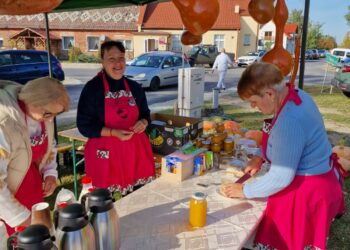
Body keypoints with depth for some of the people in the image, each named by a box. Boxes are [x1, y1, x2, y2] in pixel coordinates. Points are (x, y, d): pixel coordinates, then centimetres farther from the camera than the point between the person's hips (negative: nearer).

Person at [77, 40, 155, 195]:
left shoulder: (134, 87, 8)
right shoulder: (92, 88, -7)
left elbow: (145, 114, 18)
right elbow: (84, 126, -8)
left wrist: (143, 123, -6)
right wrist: (114, 133, -19)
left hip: (135, 150, 4)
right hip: (106, 154, -4)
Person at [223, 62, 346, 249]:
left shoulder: (289, 121, -32)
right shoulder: (295, 95, -1)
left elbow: (280, 178, -27)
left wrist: (245, 191, -14)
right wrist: (261, 157, 6)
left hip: (306, 191, -9)